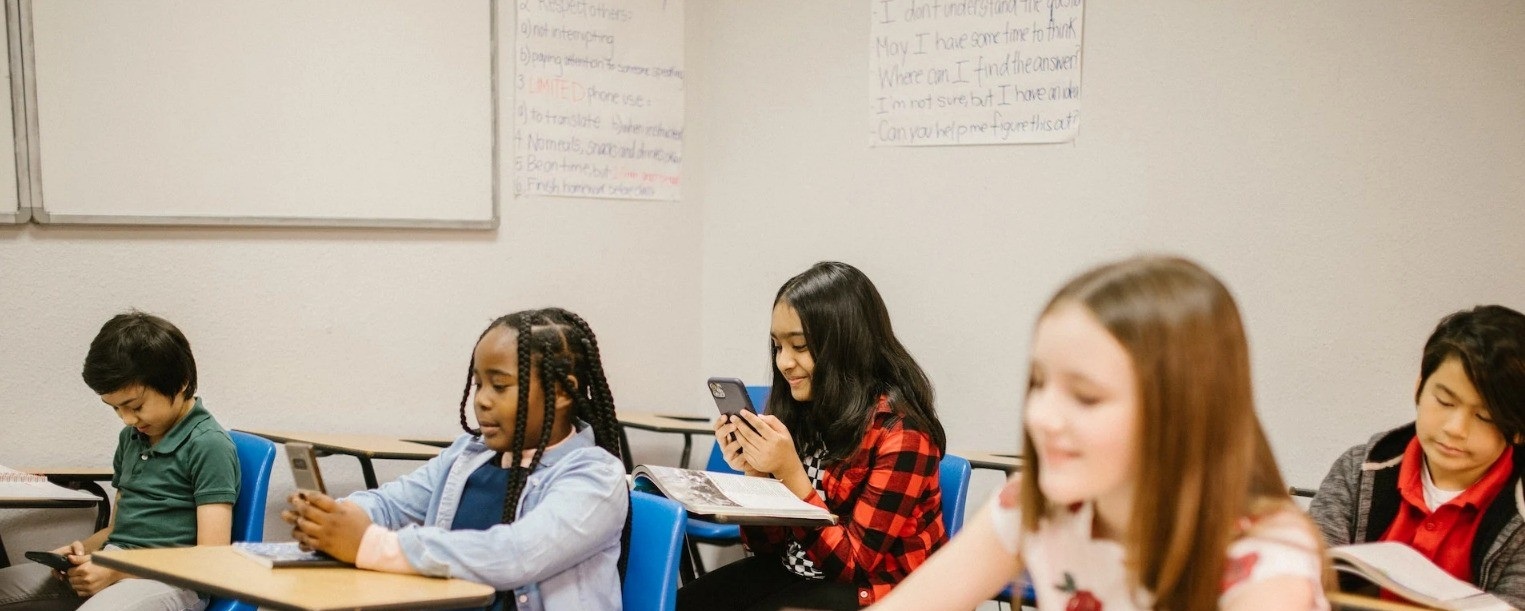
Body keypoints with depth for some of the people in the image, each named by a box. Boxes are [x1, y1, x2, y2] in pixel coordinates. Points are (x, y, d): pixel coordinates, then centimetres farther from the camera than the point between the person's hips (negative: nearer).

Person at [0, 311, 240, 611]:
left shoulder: (208, 445, -8)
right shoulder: (132, 436, 18)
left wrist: (117, 572, -16)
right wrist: (84, 549, 5)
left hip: (169, 581, -9)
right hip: (112, 567, 9)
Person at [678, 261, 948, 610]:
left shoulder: (898, 431, -17)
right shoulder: (799, 411, 0)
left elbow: (853, 564, -16)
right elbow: (770, 546, 5)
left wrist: (790, 473, -23)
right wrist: (754, 473, -12)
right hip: (793, 573, 6)